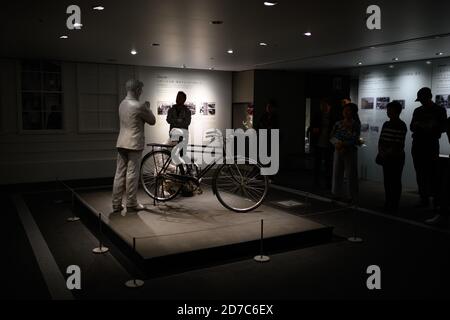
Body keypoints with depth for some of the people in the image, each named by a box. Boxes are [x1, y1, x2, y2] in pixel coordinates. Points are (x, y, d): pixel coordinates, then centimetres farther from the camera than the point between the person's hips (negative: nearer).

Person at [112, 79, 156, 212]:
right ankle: (131, 204, 8)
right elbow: (152, 121, -4)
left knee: (120, 173, 8)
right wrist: (147, 108, 10)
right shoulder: (139, 106, -14)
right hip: (134, 144, -7)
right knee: (132, 174, 0)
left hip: (121, 143, 7)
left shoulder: (122, 104, 11)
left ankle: (116, 204, 13)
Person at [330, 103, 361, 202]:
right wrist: (337, 144, -16)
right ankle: (337, 194, 21)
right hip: (338, 151, 4)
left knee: (351, 174, 1)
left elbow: (355, 140, -13)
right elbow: (332, 137, 3)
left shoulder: (356, 125, -5)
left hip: (350, 152, -4)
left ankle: (353, 197, 11)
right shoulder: (338, 124, 7)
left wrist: (342, 144, -20)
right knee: (337, 173, 8)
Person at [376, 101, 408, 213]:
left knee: (395, 181, -1)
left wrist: (387, 153, -12)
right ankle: (388, 203, 18)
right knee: (387, 180, 9)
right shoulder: (386, 124, 10)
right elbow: (381, 140, 11)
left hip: (397, 157, -6)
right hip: (386, 157, 6)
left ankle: (395, 204, 5)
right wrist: (381, 152, -3)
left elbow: (397, 144, -16)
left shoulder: (402, 126, -10)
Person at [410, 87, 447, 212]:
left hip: (431, 145, -4)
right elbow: (412, 127, 15)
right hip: (417, 144, 4)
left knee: (433, 173, -7)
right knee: (420, 174, 4)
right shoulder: (417, 111, 15)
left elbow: (443, 127, 0)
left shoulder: (439, 110, 4)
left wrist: (431, 126, -18)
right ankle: (424, 199, 10)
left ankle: (436, 201, -3)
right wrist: (416, 125, -8)